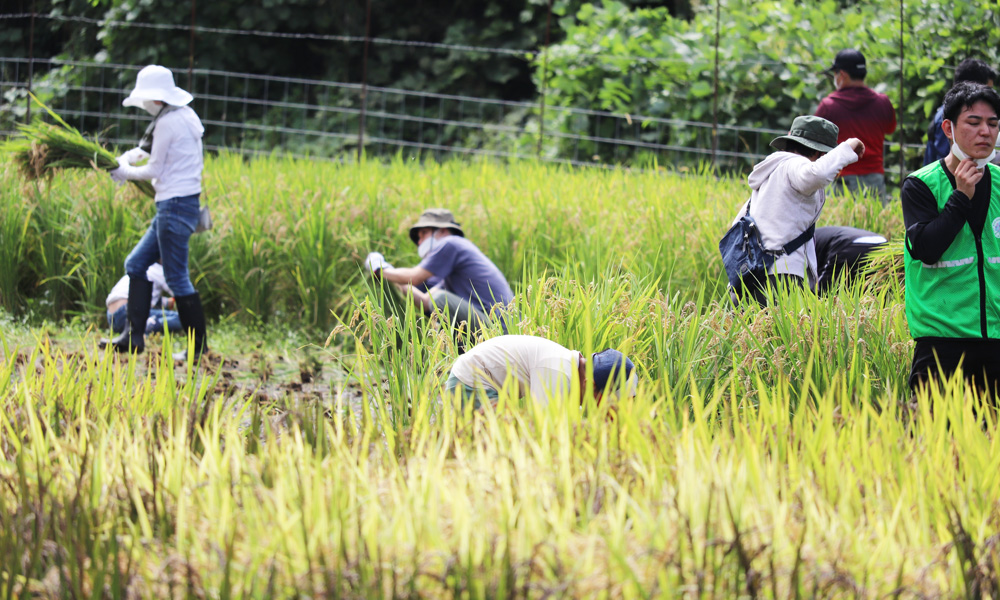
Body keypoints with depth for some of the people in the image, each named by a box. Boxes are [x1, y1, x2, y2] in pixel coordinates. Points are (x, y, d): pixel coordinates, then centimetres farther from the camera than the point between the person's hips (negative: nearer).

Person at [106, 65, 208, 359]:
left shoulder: (167, 123, -15)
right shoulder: (186, 116, 13)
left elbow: (155, 171, -10)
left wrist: (126, 173, 6)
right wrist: (135, 155, 13)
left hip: (175, 205, -10)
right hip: (183, 202, 10)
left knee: (176, 277, -4)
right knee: (136, 264, 13)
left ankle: (199, 345, 2)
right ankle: (133, 336, 12)